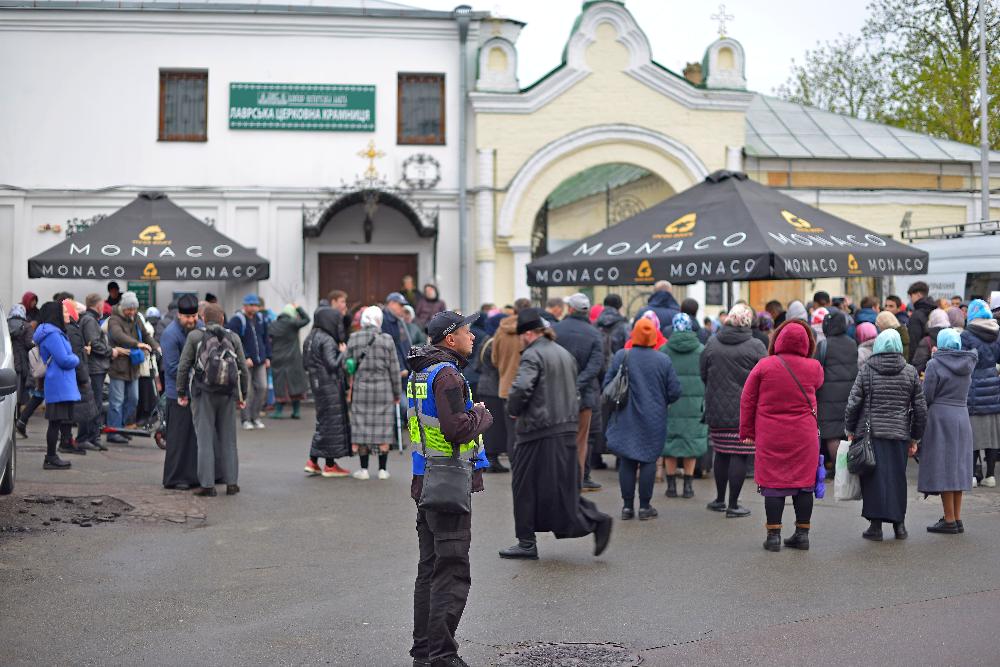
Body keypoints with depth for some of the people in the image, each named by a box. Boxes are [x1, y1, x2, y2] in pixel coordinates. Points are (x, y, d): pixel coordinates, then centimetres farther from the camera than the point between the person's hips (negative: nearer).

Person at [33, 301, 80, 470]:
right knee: (56, 421, -6)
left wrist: (72, 358, 5)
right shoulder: (52, 335, -16)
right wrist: (76, 359, 0)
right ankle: (51, 458, -1)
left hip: (61, 385, 10)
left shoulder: (52, 333, 18)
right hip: (59, 386, -10)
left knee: (57, 421, 12)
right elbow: (64, 360, -19)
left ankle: (51, 457, 16)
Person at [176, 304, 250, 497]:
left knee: (205, 439, 1)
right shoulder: (233, 337, 3)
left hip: (202, 394, -2)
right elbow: (244, 369, 3)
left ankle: (207, 484, 0)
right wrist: (243, 395, 11)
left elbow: (183, 366, -5)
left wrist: (181, 392, 3)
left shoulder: (195, 336, -2)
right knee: (228, 438, 11)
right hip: (227, 394, 2)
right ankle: (231, 482, 11)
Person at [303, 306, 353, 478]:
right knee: (333, 422, 0)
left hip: (317, 384, 9)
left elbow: (306, 363, 14)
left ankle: (312, 462, 15)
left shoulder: (311, 338, 11)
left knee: (323, 422, 16)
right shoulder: (327, 341, -18)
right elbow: (333, 364, -22)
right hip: (330, 385, -9)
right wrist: (343, 353, -9)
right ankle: (330, 465, 6)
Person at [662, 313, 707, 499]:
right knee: (692, 442, 8)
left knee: (669, 442, 8)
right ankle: (688, 485, 8)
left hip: (671, 403, 0)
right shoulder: (702, 349, 1)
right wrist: (705, 401, 11)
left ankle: (671, 484, 8)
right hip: (695, 404, 1)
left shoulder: (664, 350, -1)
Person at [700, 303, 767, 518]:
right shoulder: (756, 346, -9)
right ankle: (733, 504, 3)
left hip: (717, 411, 4)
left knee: (721, 454, 16)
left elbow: (703, 374, 7)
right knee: (739, 456, 1)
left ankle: (720, 499, 27)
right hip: (746, 412, -4)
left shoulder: (712, 343, 1)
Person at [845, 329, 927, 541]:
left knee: (873, 478, 1)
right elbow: (921, 409, 6)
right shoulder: (910, 373, 4)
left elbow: (853, 404, -4)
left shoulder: (867, 372, -2)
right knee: (897, 478, 12)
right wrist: (915, 439, 14)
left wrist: (851, 431, 9)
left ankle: (876, 525, -1)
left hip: (870, 434, -2)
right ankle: (899, 524, 16)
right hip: (899, 435, 2)